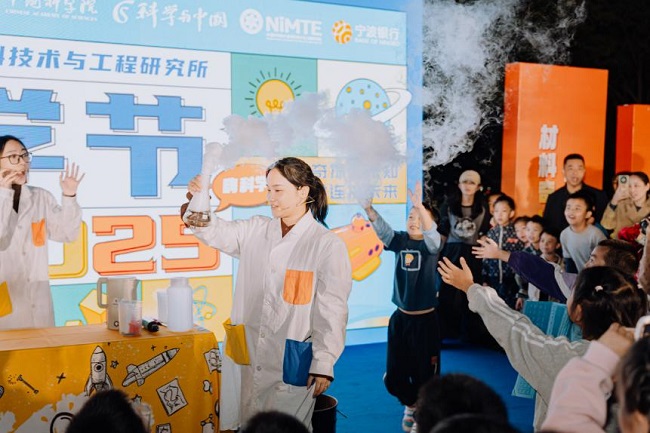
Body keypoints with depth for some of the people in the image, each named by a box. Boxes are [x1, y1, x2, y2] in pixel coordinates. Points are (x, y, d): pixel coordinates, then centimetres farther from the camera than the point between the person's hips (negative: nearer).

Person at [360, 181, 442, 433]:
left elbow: (431, 233, -29)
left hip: (425, 319, -3)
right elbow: (381, 228, -15)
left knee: (424, 370, 4)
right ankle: (410, 405, 37)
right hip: (400, 317, 4)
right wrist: (368, 208, -34)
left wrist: (421, 207, -46)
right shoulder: (399, 241, 1)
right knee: (395, 373, 10)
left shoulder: (430, 245, -7)